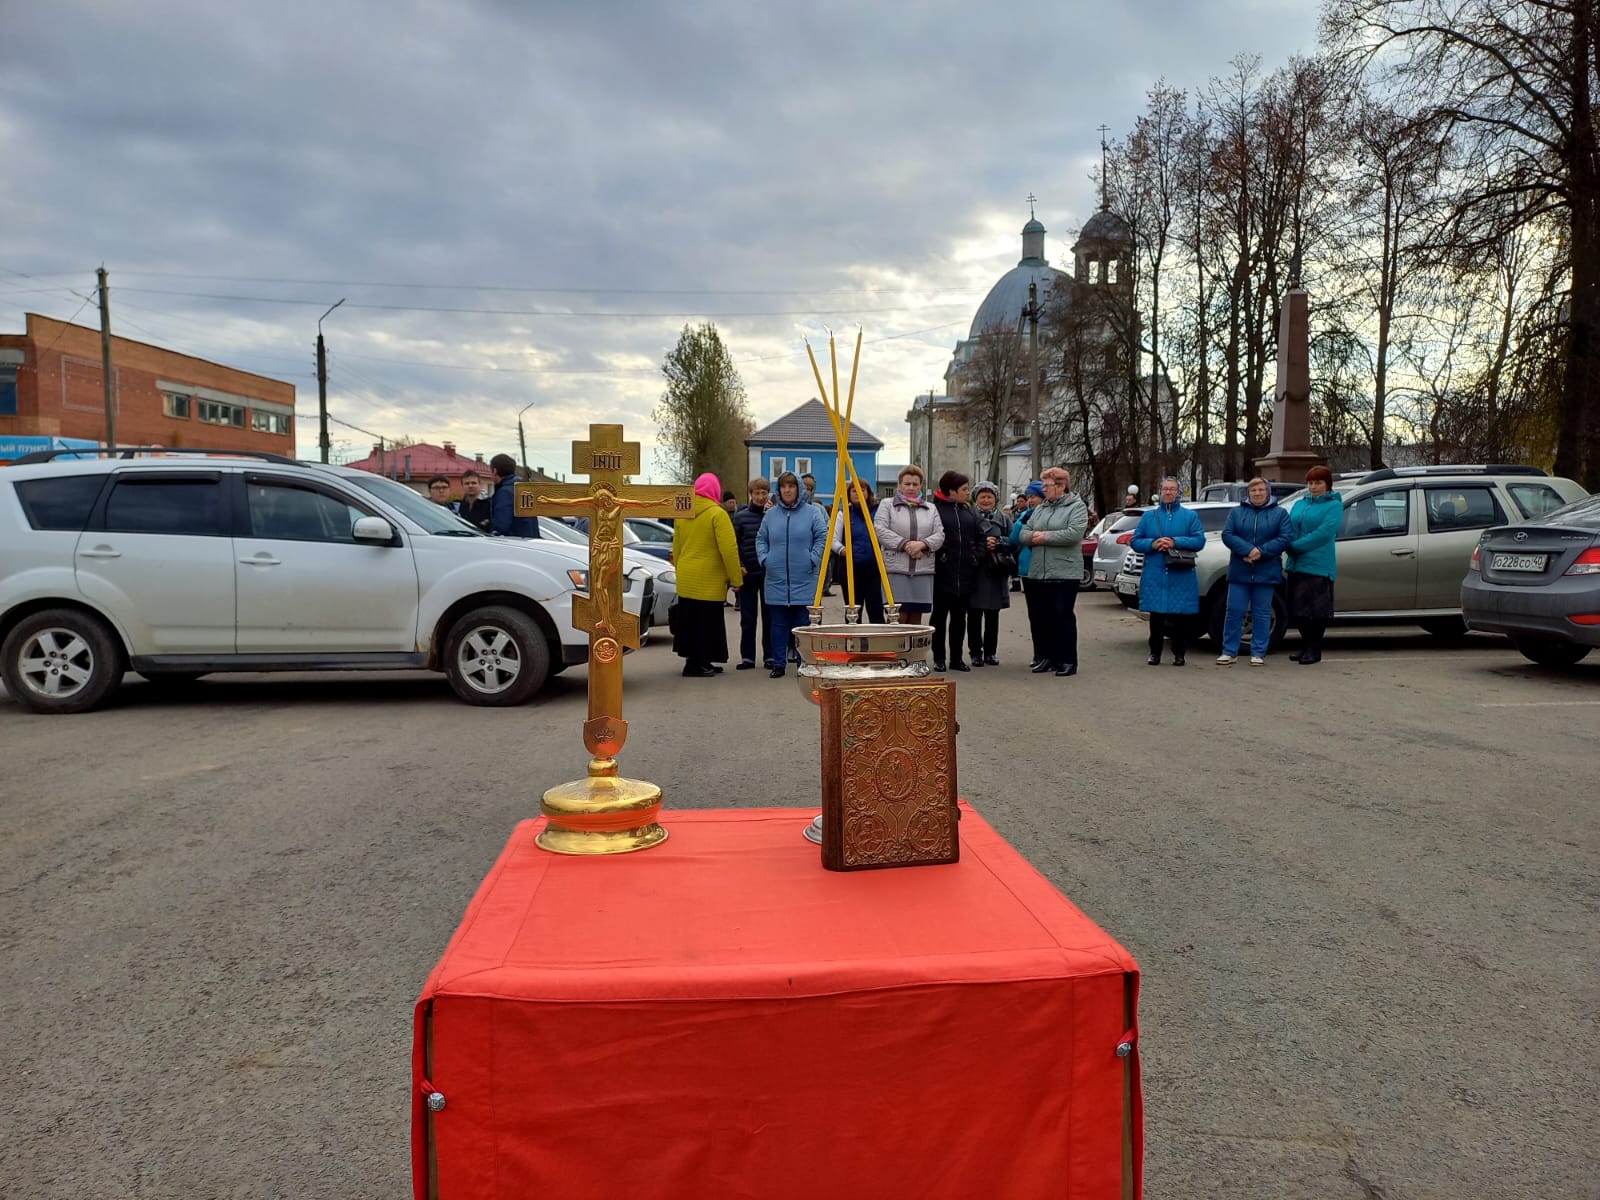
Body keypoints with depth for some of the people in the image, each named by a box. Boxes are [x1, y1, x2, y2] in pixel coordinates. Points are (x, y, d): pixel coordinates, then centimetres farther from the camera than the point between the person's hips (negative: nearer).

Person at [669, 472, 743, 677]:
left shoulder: (681, 514, 8)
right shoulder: (717, 514, -12)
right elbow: (729, 549, -16)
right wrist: (736, 578, -9)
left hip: (686, 579, 7)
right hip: (709, 581, -7)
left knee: (690, 620, 14)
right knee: (705, 622, 1)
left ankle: (694, 660, 22)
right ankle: (697, 663, 3)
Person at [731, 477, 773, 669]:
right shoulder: (741, 516, 4)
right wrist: (738, 566, -5)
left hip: (769, 573, 0)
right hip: (747, 574, 1)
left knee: (769, 616, 5)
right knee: (747, 618, 5)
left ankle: (769, 656, 11)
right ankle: (747, 657, 10)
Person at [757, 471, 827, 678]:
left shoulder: (812, 512, 0)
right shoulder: (771, 513, 9)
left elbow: (823, 537, -2)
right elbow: (760, 539, 17)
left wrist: (812, 560, -9)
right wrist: (764, 558, 3)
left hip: (804, 580, -3)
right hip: (776, 580, 3)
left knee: (803, 625, 2)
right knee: (778, 624, 8)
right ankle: (778, 664, 16)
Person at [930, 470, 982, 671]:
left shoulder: (969, 512, 13)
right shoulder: (936, 509, -6)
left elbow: (976, 540, 16)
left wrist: (975, 563, 6)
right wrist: (934, 564, -13)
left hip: (965, 573, 5)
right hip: (942, 573, -5)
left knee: (959, 616, 10)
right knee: (940, 615, 5)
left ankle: (956, 657, 18)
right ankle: (939, 658, 11)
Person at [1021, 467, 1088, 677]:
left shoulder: (1077, 507, -4)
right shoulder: (1040, 509, 18)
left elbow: (1074, 534, -19)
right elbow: (1024, 533, 13)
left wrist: (1045, 537, -12)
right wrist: (1033, 536, -10)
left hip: (1065, 573, -7)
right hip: (1040, 573, 7)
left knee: (1064, 616, -4)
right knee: (1045, 617, 11)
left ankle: (1068, 660, 3)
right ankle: (1050, 657, 20)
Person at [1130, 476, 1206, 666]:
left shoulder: (1189, 516, 7)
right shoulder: (1149, 516, 11)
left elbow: (1199, 540, -4)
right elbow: (1136, 541, 6)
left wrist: (1175, 542, -17)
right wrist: (1152, 544, -13)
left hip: (1181, 578, -1)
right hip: (1154, 576, 1)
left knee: (1180, 617, 2)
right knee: (1155, 616, 2)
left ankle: (1178, 653, 14)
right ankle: (1155, 652, 13)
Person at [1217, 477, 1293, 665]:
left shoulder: (1279, 513, 6)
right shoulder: (1237, 512, 10)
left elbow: (1285, 538, -5)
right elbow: (1227, 534, -3)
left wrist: (1261, 552, -17)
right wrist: (1248, 550, -17)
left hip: (1266, 573, -1)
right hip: (1239, 571, 1)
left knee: (1262, 614, 3)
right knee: (1234, 611, 0)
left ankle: (1258, 653, 10)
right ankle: (1229, 651, 6)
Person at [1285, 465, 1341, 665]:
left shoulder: (1334, 506, -2)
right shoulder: (1300, 504, 17)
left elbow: (1323, 533, -14)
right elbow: (1289, 529, 11)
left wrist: (1296, 546, -16)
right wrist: (1291, 549, -9)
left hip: (1318, 566, -6)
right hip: (1296, 565, 6)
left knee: (1317, 610, 0)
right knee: (1298, 609, 8)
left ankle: (1314, 650, 9)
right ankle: (1306, 646, 20)